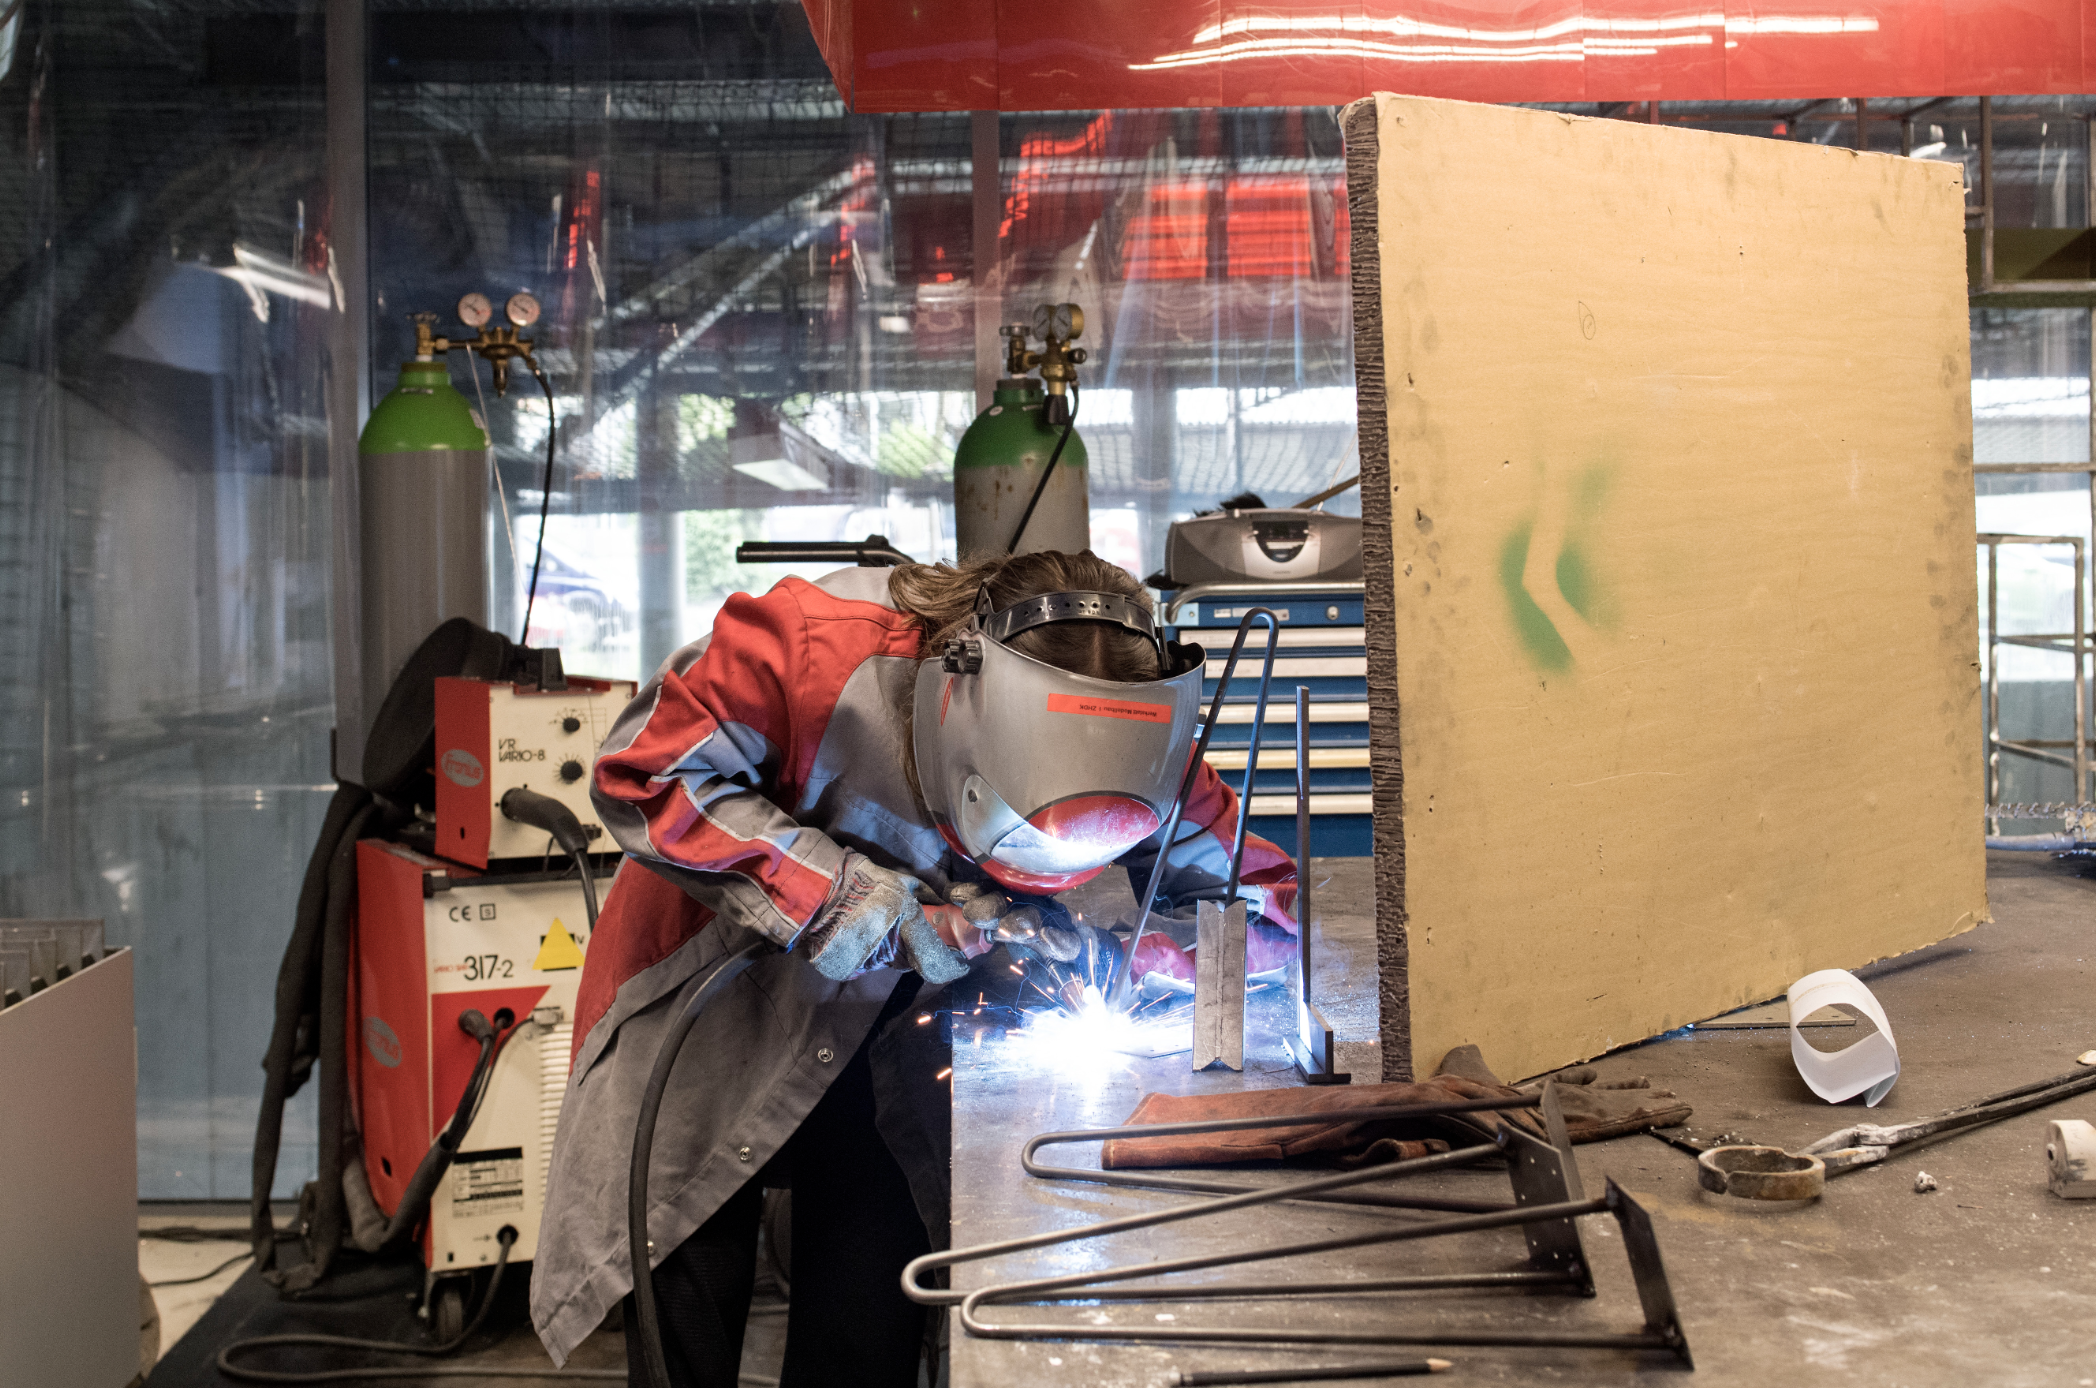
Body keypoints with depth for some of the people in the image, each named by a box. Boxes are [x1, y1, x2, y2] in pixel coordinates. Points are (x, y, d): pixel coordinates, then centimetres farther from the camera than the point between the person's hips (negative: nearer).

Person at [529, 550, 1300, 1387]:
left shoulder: (1136, 751, -22)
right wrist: (852, 897, -33)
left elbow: (1261, 903, -13)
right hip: (715, 989, -2)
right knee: (687, 1310, 0)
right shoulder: (817, 641, -33)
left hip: (886, 1019, 3)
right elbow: (644, 779, -26)